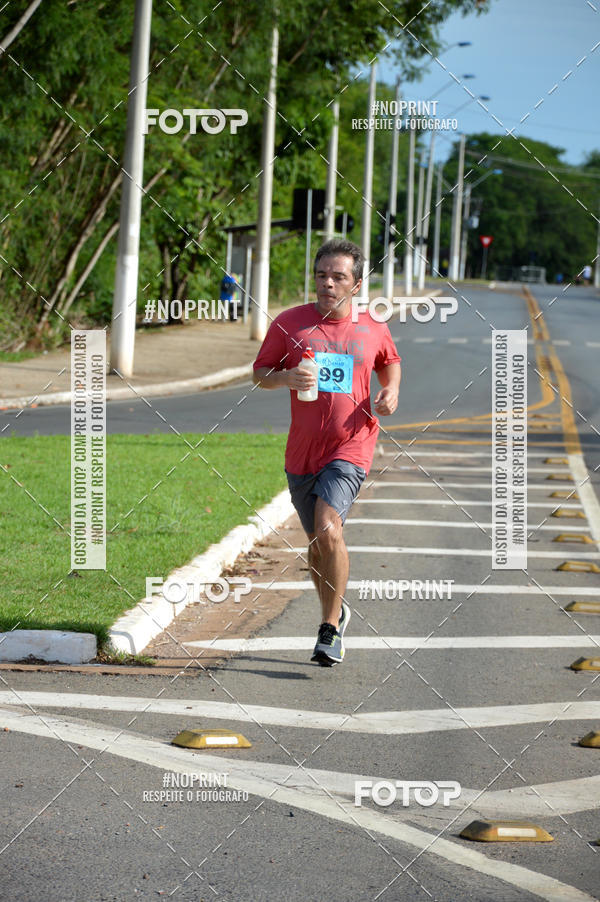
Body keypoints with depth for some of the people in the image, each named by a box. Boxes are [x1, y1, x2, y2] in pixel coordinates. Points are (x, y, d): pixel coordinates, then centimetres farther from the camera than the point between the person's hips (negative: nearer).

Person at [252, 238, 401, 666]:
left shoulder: (373, 329, 2)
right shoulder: (289, 323, 0)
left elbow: (390, 361, 23)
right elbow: (260, 373, 7)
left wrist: (391, 391, 3)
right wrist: (287, 378, -14)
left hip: (351, 445, -3)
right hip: (302, 451, 3)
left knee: (328, 527, -22)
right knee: (317, 542, 13)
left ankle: (330, 628, -11)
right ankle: (335, 614, 38)